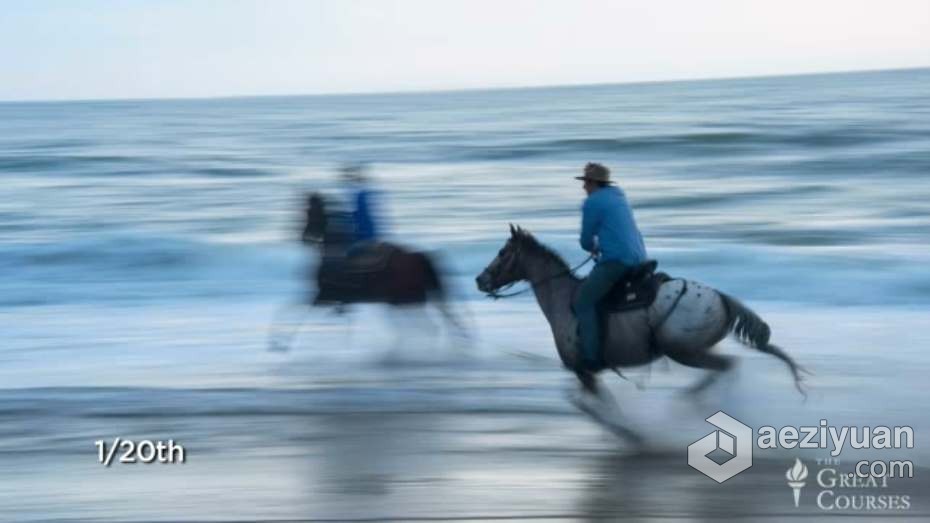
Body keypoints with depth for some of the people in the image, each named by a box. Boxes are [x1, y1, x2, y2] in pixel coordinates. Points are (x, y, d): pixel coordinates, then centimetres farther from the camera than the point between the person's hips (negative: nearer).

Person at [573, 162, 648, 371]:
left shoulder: (592, 202, -5)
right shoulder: (619, 196, 22)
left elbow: (586, 242, 1)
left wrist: (594, 247, 22)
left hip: (615, 261, -9)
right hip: (639, 259, 9)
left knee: (583, 302, -7)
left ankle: (591, 357, -15)